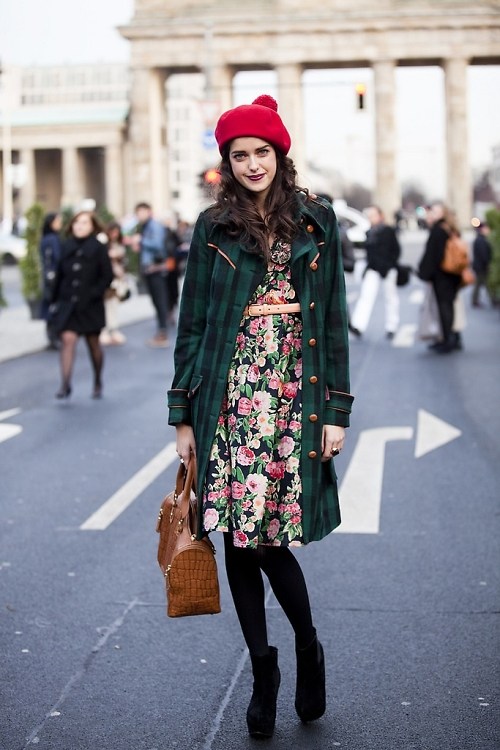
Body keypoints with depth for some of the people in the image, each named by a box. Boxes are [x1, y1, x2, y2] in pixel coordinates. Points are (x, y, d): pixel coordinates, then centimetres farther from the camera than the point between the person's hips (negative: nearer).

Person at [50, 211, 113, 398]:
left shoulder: (98, 248, -4)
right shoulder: (67, 246, 5)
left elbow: (107, 276, -4)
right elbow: (59, 275, 9)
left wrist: (94, 294, -15)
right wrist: (55, 300, 7)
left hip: (90, 305, -2)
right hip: (68, 304, 2)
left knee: (93, 344, 11)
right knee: (67, 339, -12)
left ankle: (98, 383, 27)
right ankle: (65, 385, -15)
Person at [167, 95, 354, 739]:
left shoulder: (317, 221, 7)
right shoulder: (213, 227, 7)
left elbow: (333, 319, 6)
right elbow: (192, 323, 7)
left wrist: (337, 408, 1)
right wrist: (184, 414, 4)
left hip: (296, 392, -1)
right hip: (231, 391, 1)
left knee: (271, 535, -4)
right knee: (238, 537, 3)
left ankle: (306, 647, 24)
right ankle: (263, 670, 21)